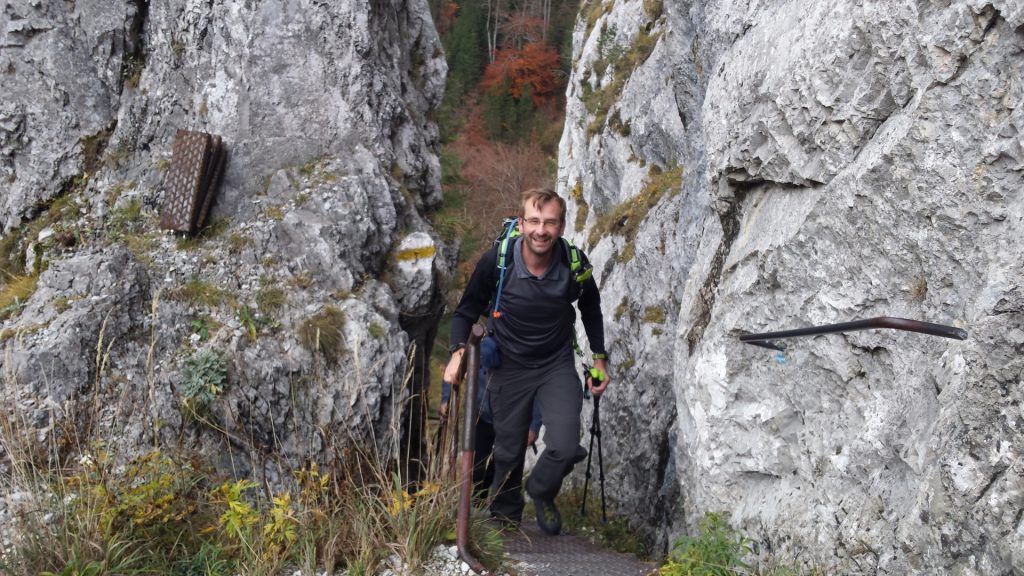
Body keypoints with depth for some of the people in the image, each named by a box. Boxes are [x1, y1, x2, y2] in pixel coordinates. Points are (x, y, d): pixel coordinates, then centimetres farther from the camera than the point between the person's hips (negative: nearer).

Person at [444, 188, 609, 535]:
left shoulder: (575, 264, -16)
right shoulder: (496, 262, -21)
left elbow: (591, 310, 6)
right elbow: (466, 312, -5)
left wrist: (599, 358, 5)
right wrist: (458, 350, -21)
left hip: (557, 366, 0)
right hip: (509, 367, 0)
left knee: (565, 448, -16)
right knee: (508, 453, 11)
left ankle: (541, 492, 19)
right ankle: (505, 514, 40)